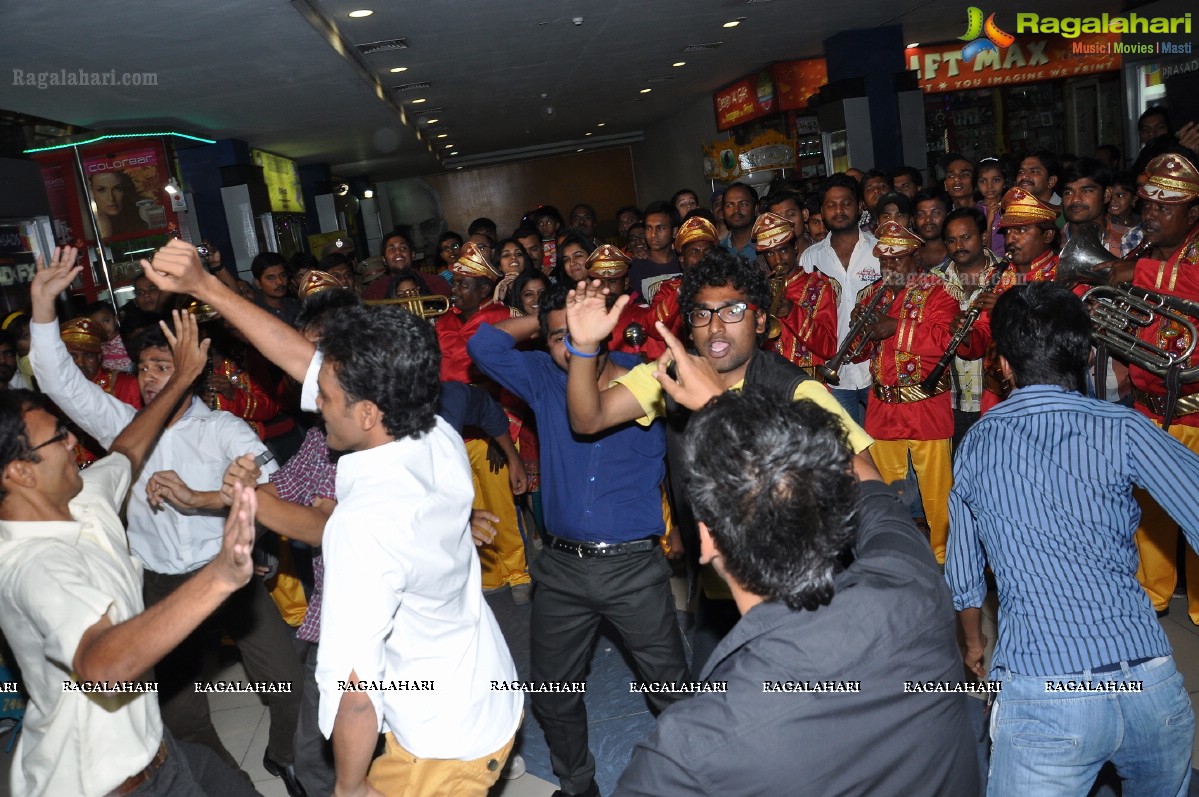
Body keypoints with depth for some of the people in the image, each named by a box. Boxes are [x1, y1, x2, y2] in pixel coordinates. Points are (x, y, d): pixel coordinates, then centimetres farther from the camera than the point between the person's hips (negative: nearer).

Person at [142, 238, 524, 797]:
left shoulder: (363, 525, -34)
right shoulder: (440, 442, -12)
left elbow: (355, 689, -28)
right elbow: (305, 360, -4)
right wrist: (205, 286, -2)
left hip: (443, 750, -7)